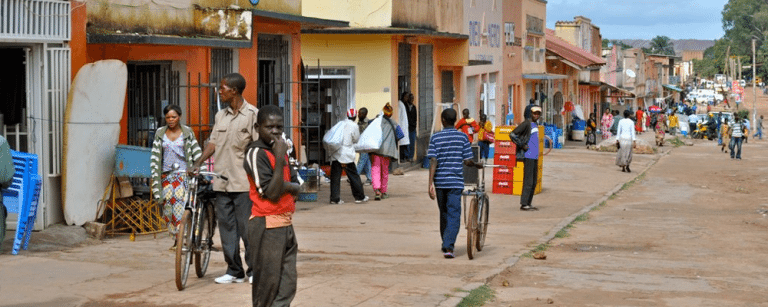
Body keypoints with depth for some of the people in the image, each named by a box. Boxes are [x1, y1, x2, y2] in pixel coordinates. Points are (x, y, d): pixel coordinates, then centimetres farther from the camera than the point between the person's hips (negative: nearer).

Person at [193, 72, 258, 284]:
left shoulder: (252, 114, -4)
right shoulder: (220, 116, 14)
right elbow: (213, 142, 13)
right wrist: (198, 163, 1)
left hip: (243, 181, -6)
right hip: (221, 180, 6)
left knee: (246, 226, -3)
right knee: (226, 225, 6)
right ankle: (234, 271, 13)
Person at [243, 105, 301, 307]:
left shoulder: (281, 150, 12)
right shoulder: (256, 153, -12)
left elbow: (296, 188, 9)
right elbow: (271, 192, -19)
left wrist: (285, 186, -13)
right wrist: (280, 158, -21)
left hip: (285, 224, 8)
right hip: (266, 227, -8)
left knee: (288, 283, 8)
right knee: (267, 282, -1)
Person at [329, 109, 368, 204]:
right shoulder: (354, 126, -5)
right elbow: (356, 139, 5)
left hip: (336, 154, 4)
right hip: (347, 155, -4)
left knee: (335, 177, 4)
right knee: (353, 175, 7)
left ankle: (335, 198, 2)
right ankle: (360, 197, 14)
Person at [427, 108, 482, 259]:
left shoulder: (435, 137, -2)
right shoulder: (463, 137, -2)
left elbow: (433, 161, -8)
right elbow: (467, 161, -4)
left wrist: (431, 183, -9)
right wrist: (477, 165, 19)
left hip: (440, 181, 2)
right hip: (456, 181, -2)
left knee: (444, 213, 18)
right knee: (454, 214, -2)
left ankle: (445, 244, 30)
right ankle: (448, 247, -17)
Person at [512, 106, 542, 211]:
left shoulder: (536, 124, 17)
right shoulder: (526, 123, -9)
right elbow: (513, 133, -14)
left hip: (535, 156, 9)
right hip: (528, 156, -9)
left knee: (534, 182, 10)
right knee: (528, 181, -10)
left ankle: (528, 203, 14)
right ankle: (524, 204, -9)